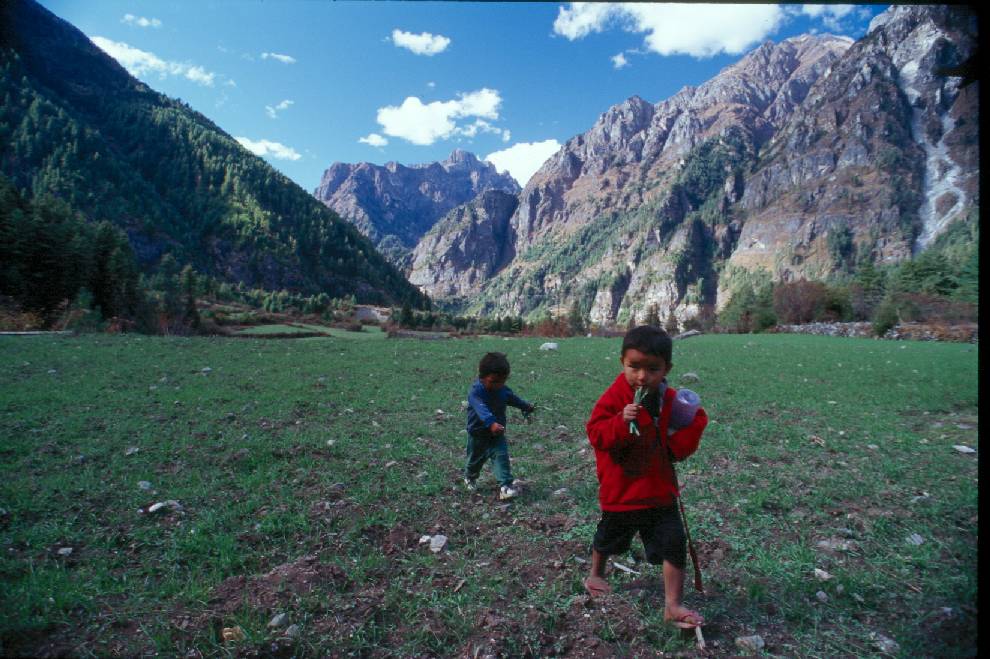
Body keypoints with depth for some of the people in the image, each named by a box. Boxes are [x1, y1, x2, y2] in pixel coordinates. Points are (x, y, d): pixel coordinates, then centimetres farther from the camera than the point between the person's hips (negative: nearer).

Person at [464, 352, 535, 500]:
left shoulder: (503, 390, -8)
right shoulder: (475, 392, -30)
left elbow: (513, 398, 14)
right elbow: (482, 409, -47)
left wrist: (526, 406, 28)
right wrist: (491, 423, -63)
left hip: (497, 433, 4)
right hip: (478, 434, -3)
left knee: (501, 457, -11)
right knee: (475, 459, 17)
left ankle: (506, 486, -9)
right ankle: (470, 478, 47)